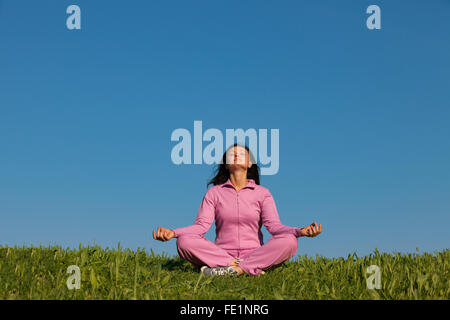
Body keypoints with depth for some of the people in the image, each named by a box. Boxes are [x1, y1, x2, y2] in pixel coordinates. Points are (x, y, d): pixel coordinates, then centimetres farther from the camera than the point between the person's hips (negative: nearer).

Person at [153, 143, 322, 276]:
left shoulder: (262, 193, 10)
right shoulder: (214, 193, 11)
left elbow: (273, 225, -3)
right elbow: (201, 225, -1)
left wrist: (300, 231, -23)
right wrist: (173, 232, -19)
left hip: (255, 254, 0)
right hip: (220, 253, 0)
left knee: (289, 242, -28)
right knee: (184, 242, -27)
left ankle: (232, 269, -31)